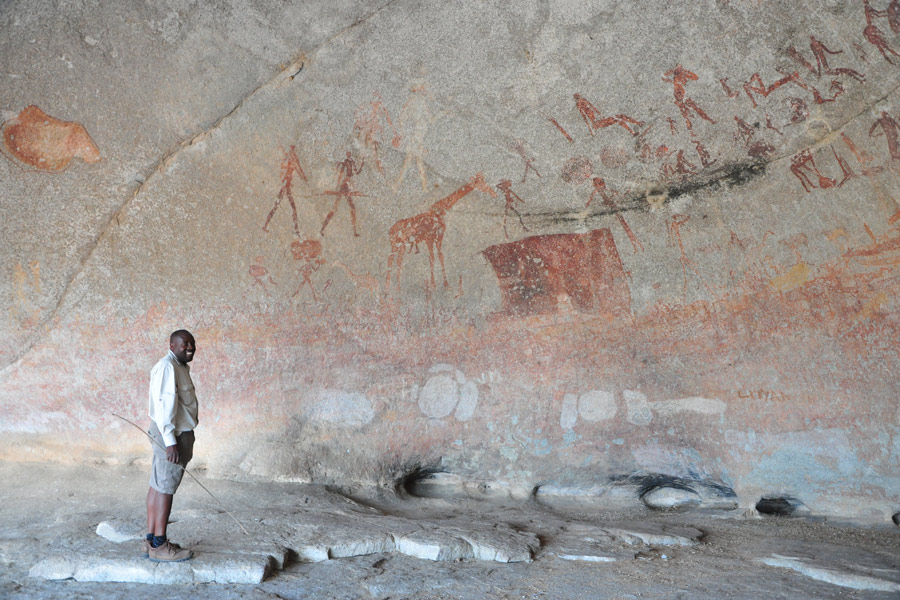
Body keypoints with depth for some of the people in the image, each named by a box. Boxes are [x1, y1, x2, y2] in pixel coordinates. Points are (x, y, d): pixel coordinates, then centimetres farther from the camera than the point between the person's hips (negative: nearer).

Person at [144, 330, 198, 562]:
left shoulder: (180, 367, 17)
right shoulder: (167, 367, -15)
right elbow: (164, 405, -22)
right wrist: (171, 441, -24)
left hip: (177, 432, 10)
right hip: (172, 435, -10)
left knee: (158, 486, 13)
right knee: (165, 487, -5)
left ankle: (151, 540, 20)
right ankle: (159, 545, 1)